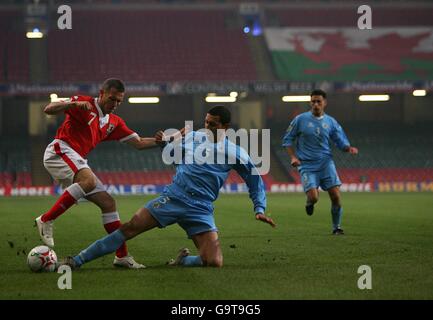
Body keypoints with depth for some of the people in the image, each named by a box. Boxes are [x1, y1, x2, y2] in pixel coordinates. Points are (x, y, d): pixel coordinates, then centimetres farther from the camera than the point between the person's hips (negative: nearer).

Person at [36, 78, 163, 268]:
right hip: (59, 151, -8)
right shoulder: (84, 104, -1)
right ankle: (46, 220, -28)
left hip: (77, 162, 8)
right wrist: (75, 104, -27)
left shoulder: (114, 122, 19)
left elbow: (139, 143, 20)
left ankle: (122, 255, 6)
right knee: (89, 181, -35)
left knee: (108, 203, 2)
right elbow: (48, 110, -11)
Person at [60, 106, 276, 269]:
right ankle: (77, 261, -8)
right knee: (129, 228, -14)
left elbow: (255, 181, 11)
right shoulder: (192, 137, 9)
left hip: (200, 210, -1)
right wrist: (164, 142, 6)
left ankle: (183, 260, 11)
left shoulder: (234, 153, 2)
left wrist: (259, 209, 1)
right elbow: (172, 154, 27)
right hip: (173, 197, 1)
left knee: (215, 263, -20)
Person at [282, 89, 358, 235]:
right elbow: (288, 139, 5)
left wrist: (349, 148, -13)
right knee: (313, 197, -19)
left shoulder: (331, 122, 6)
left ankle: (336, 227, 10)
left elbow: (341, 142, 9)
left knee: (336, 196, -10)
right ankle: (310, 203, 21)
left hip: (326, 163, 2)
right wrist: (293, 157, -8)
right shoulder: (300, 119, -1)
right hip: (307, 165, -2)